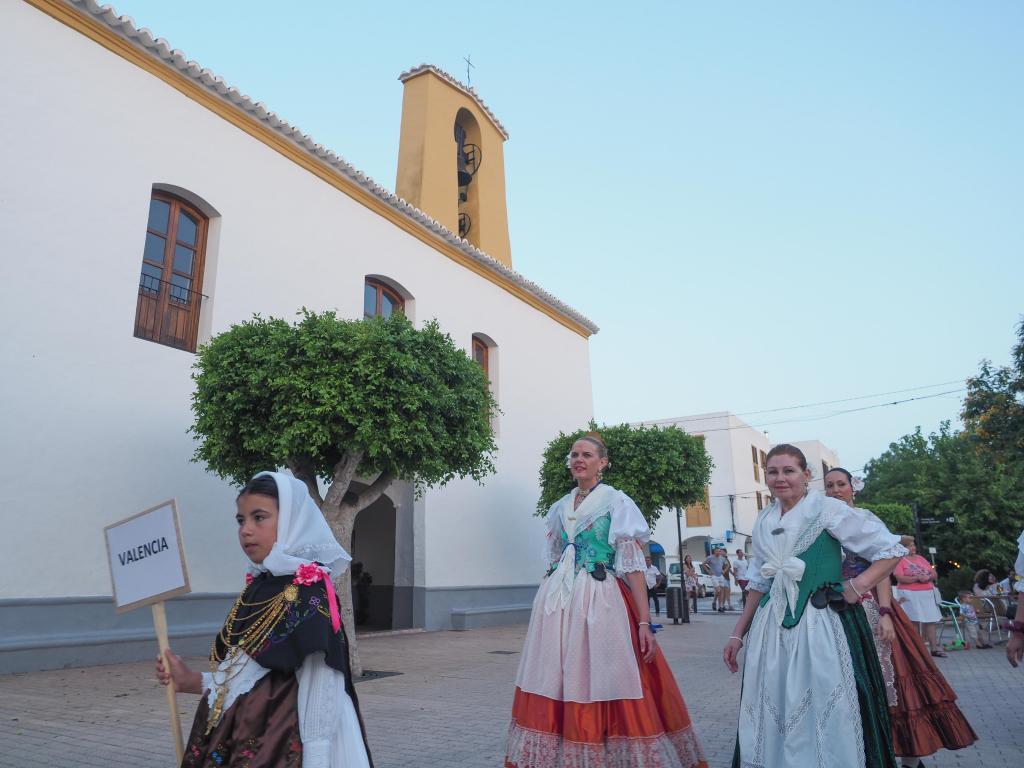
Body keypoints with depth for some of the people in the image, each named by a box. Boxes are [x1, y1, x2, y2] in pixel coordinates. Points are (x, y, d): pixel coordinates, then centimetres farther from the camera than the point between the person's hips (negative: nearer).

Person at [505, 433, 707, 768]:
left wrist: (644, 621, -13)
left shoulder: (617, 502, -2)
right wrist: (545, 606, 17)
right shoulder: (559, 508, 13)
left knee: (602, 688, -2)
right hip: (558, 606, 5)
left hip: (600, 604, -5)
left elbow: (631, 565, -7)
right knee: (555, 692, 7)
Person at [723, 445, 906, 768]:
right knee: (771, 716, 11)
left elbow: (890, 549, -3)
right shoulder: (763, 522, 10)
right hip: (772, 630, 5)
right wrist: (738, 634, 15)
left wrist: (858, 586, -16)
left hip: (821, 624, -5)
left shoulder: (828, 509, -6)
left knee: (822, 718, 1)